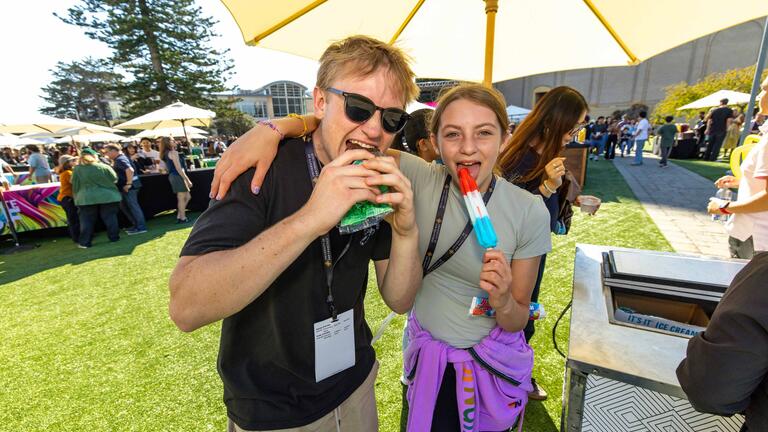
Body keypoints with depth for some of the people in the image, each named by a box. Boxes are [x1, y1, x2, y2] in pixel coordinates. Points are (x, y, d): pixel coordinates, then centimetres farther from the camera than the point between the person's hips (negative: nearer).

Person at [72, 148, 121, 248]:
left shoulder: (77, 169, 0)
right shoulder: (104, 167, -4)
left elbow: (75, 185, 7)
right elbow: (114, 179, 6)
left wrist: (77, 197, 21)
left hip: (86, 199, 1)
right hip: (108, 197, -1)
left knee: (87, 221, 6)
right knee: (110, 218, 7)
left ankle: (84, 242, 9)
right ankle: (114, 237, 11)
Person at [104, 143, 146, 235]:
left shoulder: (120, 160, -16)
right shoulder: (118, 159, 17)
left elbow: (130, 170, -31)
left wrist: (128, 184, -26)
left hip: (128, 187, -11)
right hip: (124, 186, 11)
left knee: (133, 206, -6)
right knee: (123, 206, 17)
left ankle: (141, 227, -1)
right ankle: (136, 224, 22)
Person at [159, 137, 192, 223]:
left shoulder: (166, 153, 17)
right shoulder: (173, 152, -12)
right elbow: (178, 168, -18)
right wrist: (187, 179, -17)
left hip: (173, 176, 9)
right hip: (178, 176, -9)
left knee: (187, 197, 14)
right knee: (182, 199, -2)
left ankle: (179, 216, 15)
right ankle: (183, 218, 4)